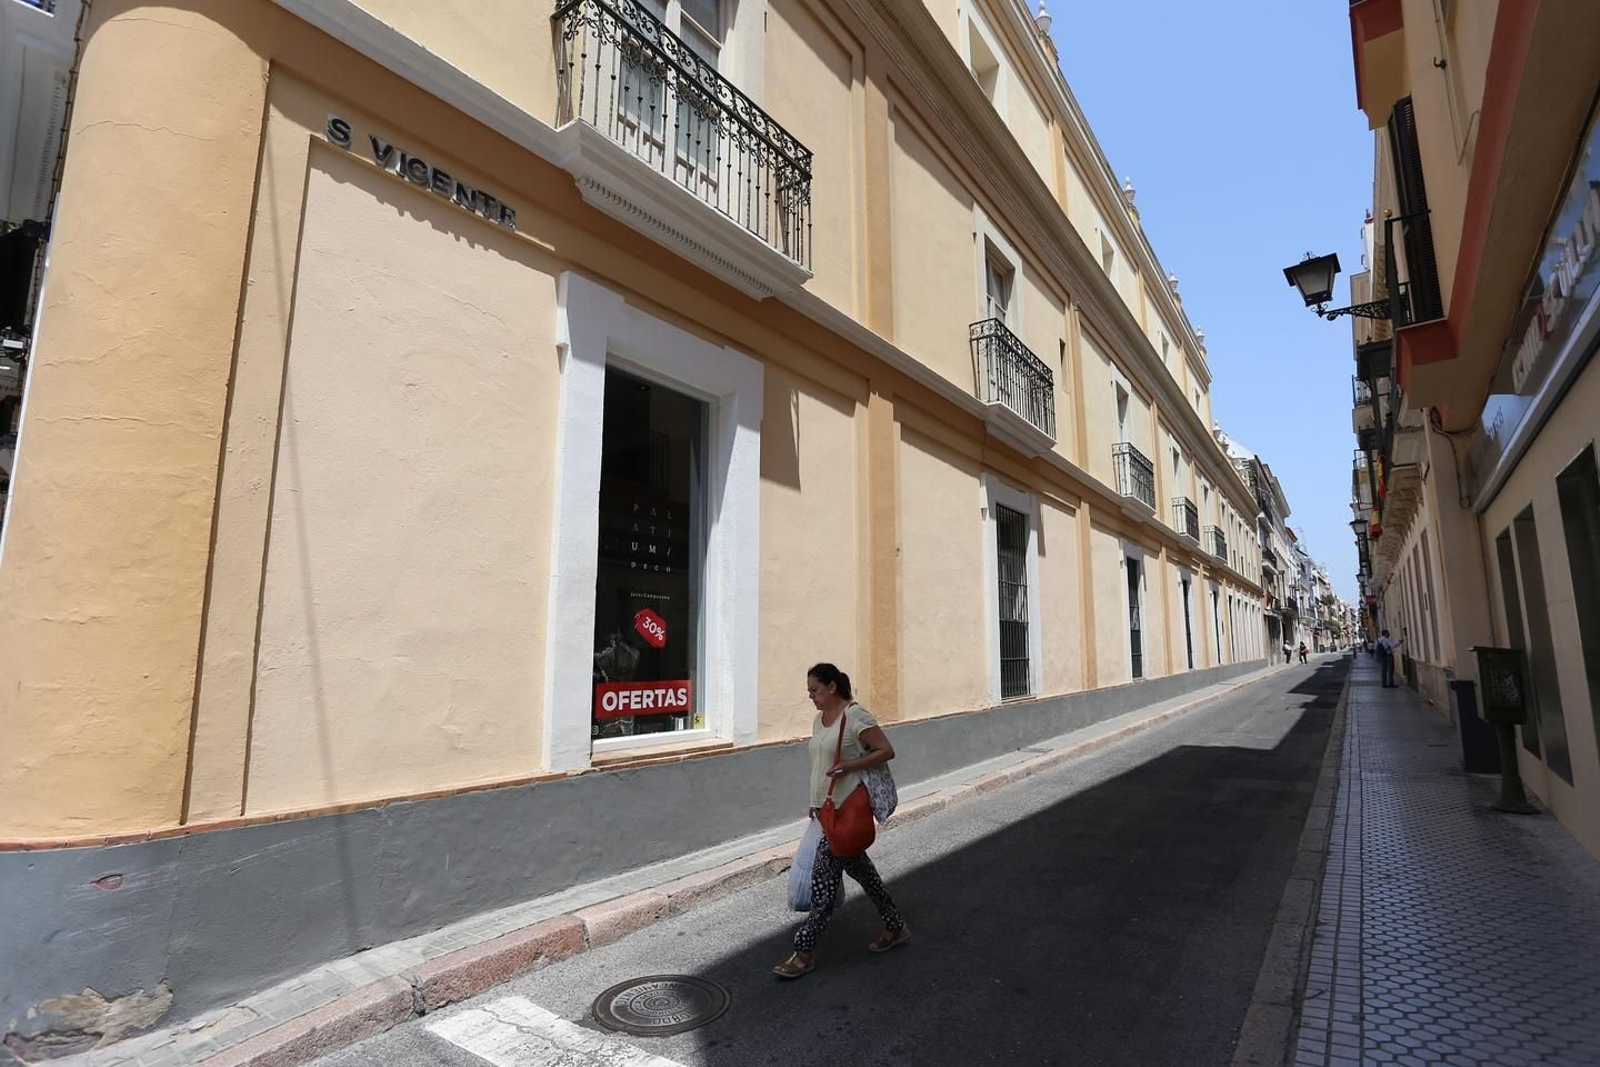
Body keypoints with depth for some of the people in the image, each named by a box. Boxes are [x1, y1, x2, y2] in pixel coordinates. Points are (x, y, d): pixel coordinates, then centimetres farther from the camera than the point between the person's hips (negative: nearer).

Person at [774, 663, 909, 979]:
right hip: (826, 807, 9)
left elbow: (887, 751, -15)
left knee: (824, 878, -6)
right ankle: (896, 927, 35)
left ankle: (804, 951, 3)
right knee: (858, 867, 18)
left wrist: (849, 766, -23)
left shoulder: (855, 715, -15)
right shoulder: (819, 720, 11)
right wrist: (815, 805, 20)